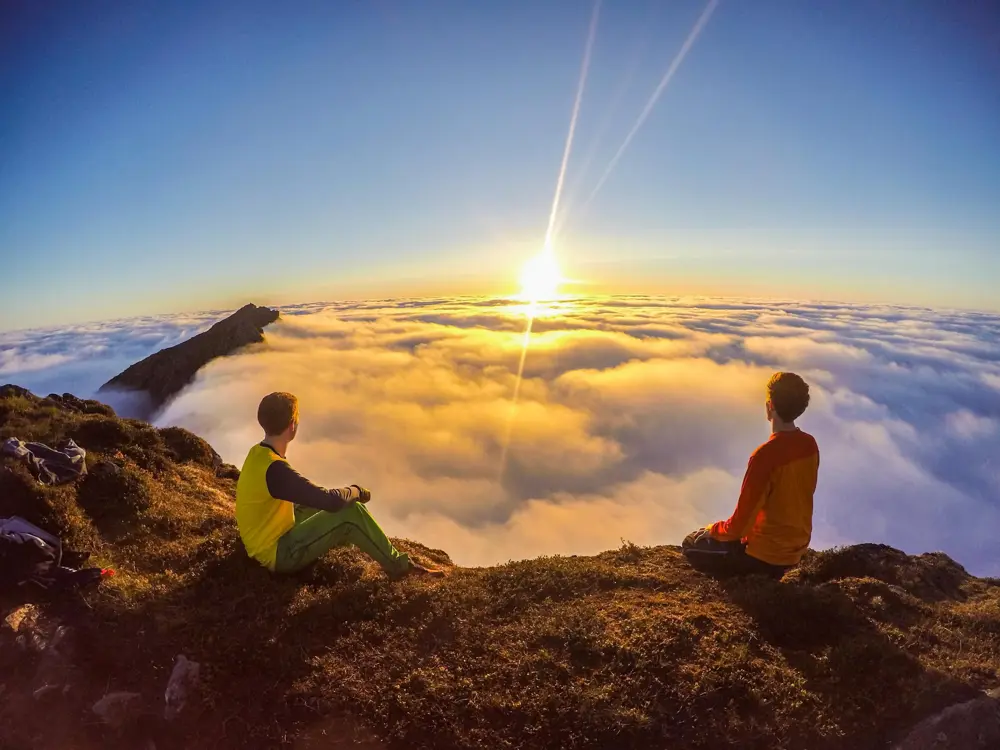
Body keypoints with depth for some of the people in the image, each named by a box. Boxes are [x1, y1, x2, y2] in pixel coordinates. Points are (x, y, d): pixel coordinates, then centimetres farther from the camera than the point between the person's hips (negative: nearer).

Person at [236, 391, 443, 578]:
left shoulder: (258, 453, 0)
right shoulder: (274, 468, -31)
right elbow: (330, 500, -31)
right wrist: (355, 491, -10)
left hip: (271, 538, 10)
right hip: (277, 554, -10)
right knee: (351, 512, -19)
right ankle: (399, 566, -4)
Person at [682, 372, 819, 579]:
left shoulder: (765, 455, -28)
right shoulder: (810, 444, -5)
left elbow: (740, 522, -22)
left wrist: (713, 531, -2)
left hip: (766, 554, -8)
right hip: (797, 548, 8)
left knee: (692, 545, 10)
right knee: (724, 532, 29)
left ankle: (758, 573, 2)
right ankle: (768, 571, 15)